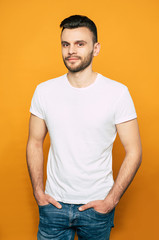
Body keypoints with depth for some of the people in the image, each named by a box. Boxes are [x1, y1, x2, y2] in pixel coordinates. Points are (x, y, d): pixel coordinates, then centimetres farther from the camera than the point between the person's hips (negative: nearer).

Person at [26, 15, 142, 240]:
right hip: (54, 203, 2)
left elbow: (133, 152, -7)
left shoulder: (118, 93, -10)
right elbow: (35, 144, 5)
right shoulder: (44, 91, -3)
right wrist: (38, 192, -1)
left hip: (97, 204, -1)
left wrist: (111, 200, -11)